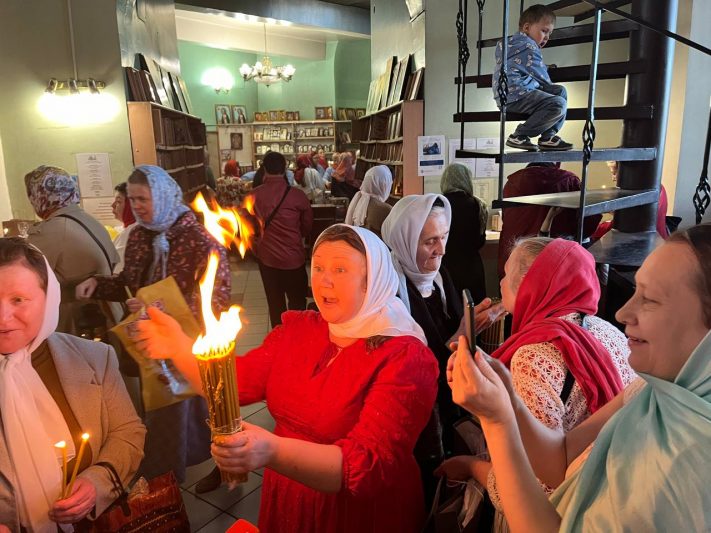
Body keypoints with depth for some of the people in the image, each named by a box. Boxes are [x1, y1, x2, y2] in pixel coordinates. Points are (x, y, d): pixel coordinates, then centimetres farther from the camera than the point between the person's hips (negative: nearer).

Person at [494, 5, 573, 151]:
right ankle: (519, 136, -15)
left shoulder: (513, 43, 27)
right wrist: (549, 86, 17)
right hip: (515, 95, -11)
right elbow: (541, 76, -3)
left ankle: (548, 136, 6)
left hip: (510, 95, 11)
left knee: (561, 91, 16)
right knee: (559, 104, -23)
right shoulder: (528, 47, -5)